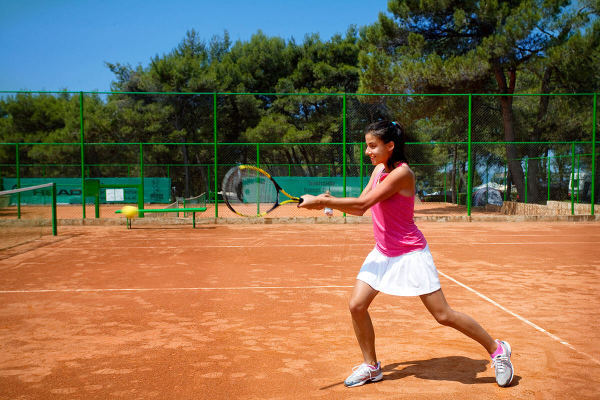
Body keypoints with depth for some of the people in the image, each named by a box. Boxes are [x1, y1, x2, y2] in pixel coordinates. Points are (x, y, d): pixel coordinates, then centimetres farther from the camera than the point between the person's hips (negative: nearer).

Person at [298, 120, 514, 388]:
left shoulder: (401, 173, -21)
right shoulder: (379, 169, 6)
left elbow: (363, 203, -26)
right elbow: (359, 209, 6)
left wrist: (321, 201, -22)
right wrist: (329, 201, -11)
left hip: (410, 254, -8)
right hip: (383, 253, 8)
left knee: (443, 315, -3)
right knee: (356, 305, -2)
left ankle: (497, 350, 19)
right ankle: (371, 367, 17)